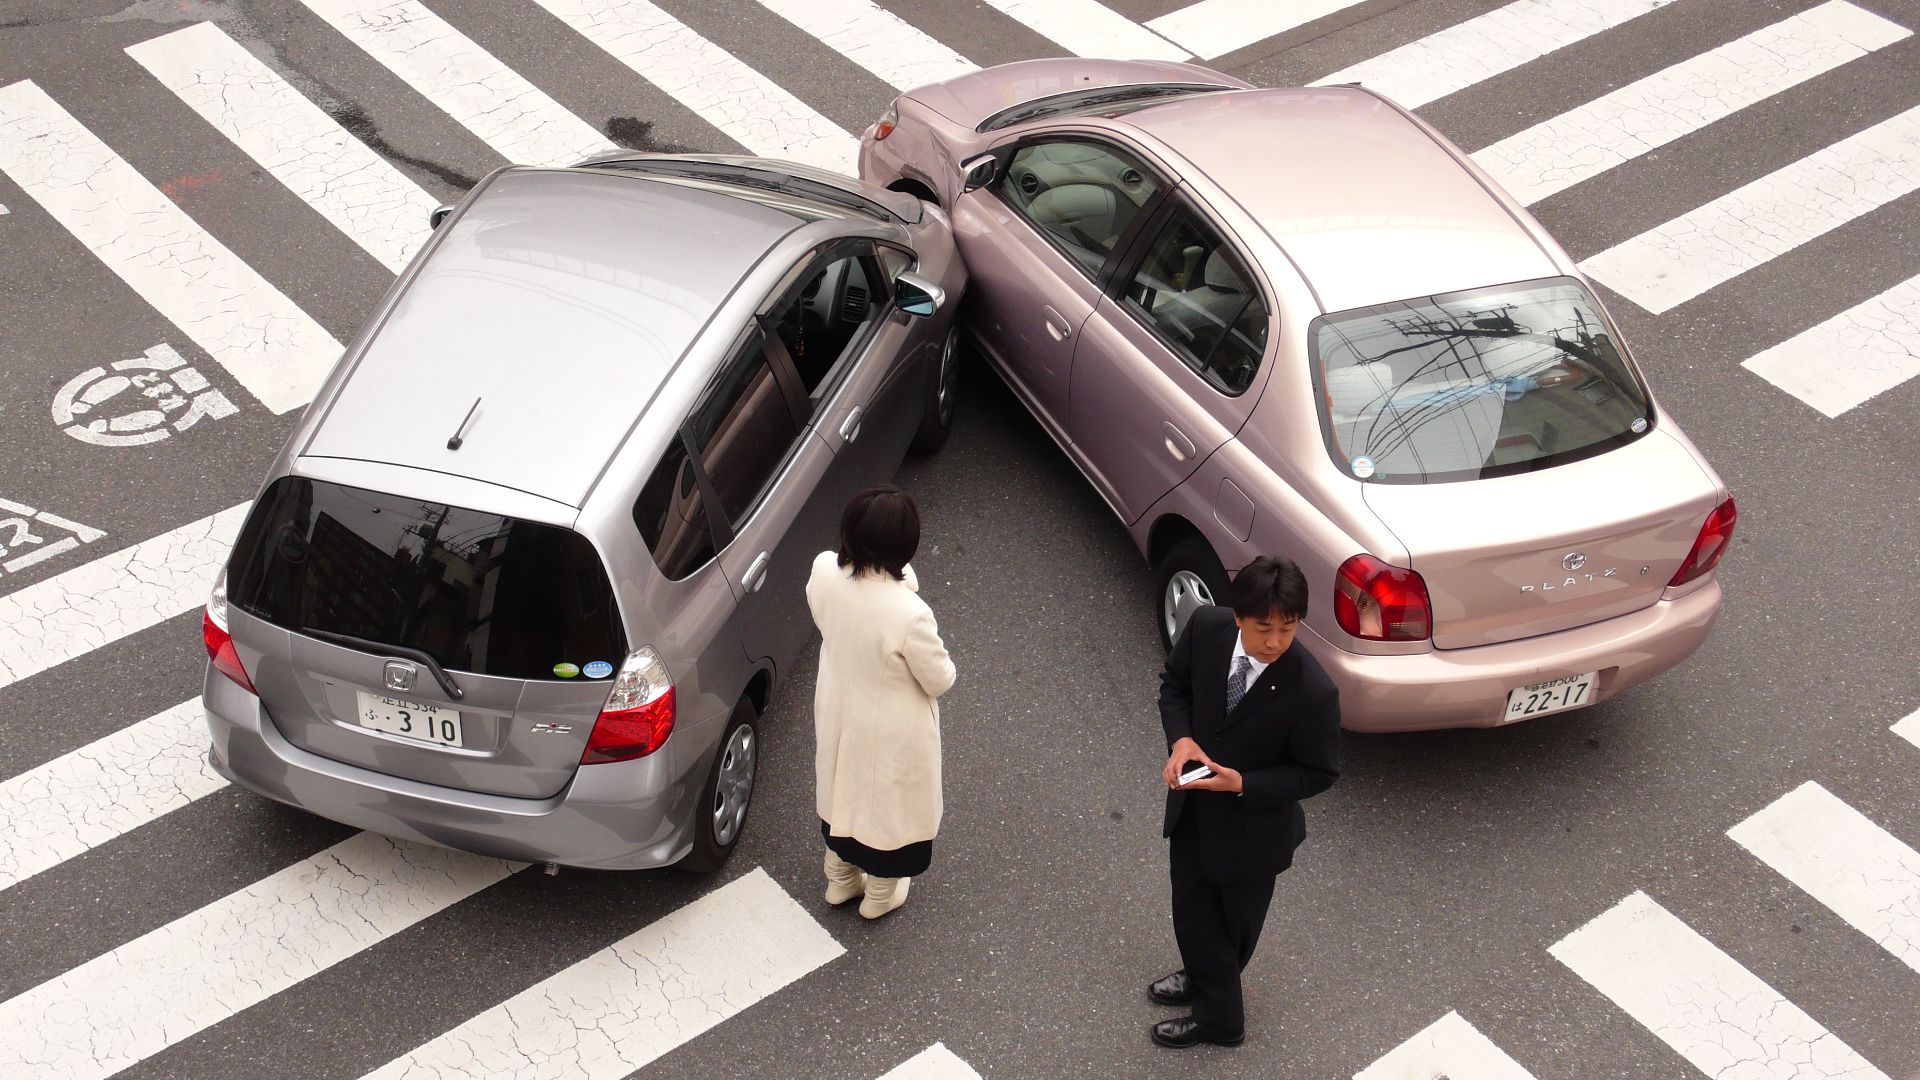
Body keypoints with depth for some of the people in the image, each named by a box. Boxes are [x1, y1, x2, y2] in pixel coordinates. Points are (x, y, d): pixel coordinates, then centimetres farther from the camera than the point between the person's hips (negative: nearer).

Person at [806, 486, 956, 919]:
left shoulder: (824, 571, -24)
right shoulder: (909, 614, -41)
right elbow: (939, 680, -22)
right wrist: (932, 650, -1)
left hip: (838, 713, 5)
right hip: (891, 731, -5)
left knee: (842, 789, 32)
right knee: (888, 802, 25)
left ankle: (840, 880, 58)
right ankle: (879, 895, 52)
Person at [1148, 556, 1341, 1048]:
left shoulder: (1312, 692, -33)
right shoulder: (1206, 628, -21)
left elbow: (1318, 773, -18)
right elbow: (1175, 684, -1)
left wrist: (1243, 784, -29)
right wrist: (1181, 739, -20)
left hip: (1252, 823, -4)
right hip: (1192, 804, 4)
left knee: (1235, 922, 21)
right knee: (1192, 908, 23)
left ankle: (1216, 1015, 47)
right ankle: (1203, 978, 54)